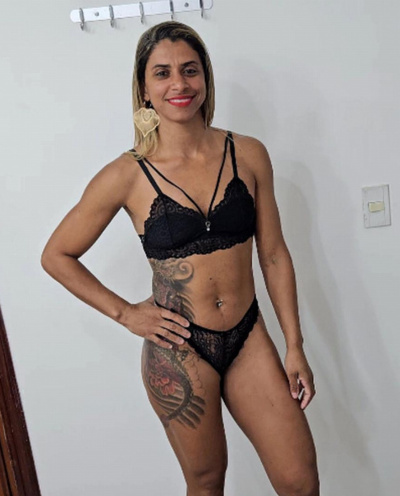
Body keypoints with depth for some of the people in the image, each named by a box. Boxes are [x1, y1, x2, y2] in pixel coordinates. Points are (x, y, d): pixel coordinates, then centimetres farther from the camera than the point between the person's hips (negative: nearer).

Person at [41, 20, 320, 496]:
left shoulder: (248, 154, -2)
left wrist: (294, 346, 3)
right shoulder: (127, 175, -9)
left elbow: (274, 255, 3)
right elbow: (56, 255, 1)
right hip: (178, 350, -2)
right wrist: (126, 313, -4)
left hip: (248, 337, 3)